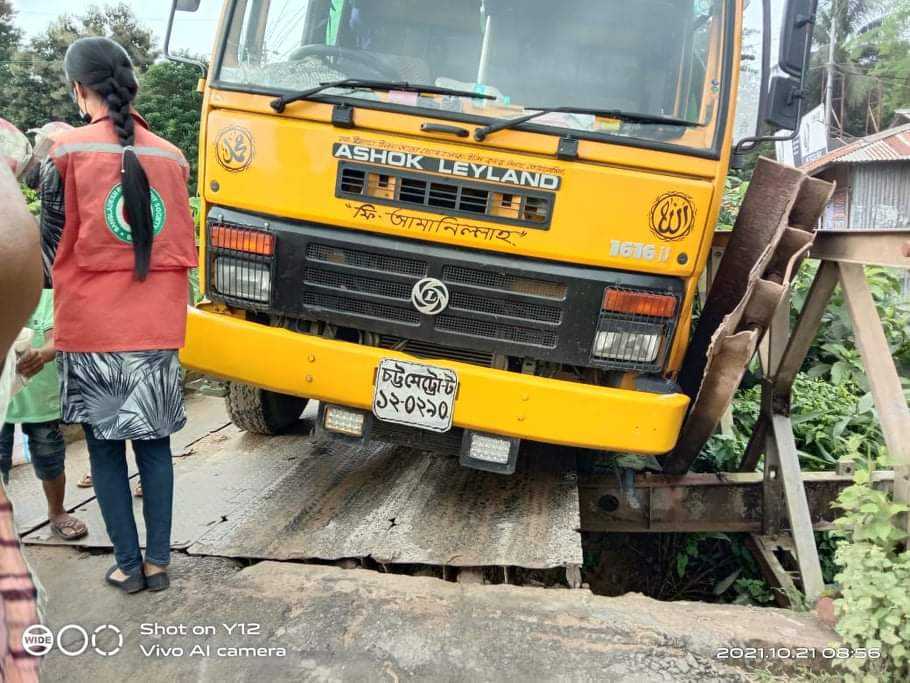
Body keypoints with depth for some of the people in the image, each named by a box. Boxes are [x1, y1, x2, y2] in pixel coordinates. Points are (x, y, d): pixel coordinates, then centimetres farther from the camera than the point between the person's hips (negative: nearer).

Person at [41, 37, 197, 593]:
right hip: (157, 328, 3)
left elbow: (53, 248, 1)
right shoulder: (171, 156, 3)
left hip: (92, 329, -3)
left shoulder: (68, 152, -6)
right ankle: (158, 561, 17)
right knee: (154, 444, 12)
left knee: (105, 449, 9)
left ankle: (128, 566, 15)